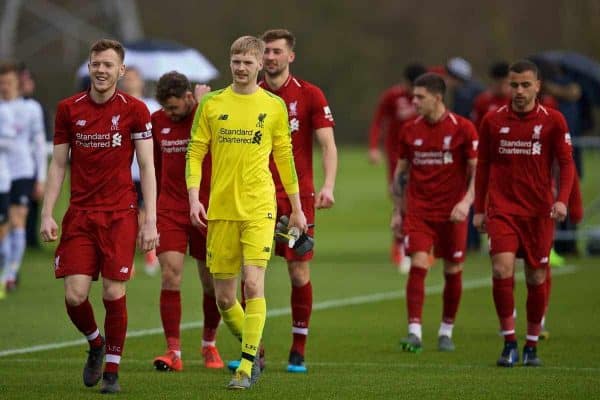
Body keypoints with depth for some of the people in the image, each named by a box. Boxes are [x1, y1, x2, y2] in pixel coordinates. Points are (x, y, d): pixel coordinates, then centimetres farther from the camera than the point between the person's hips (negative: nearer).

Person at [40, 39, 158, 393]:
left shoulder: (134, 110, -2)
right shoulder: (68, 109, 5)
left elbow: (147, 167, -1)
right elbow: (58, 165, 10)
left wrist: (150, 221, -7)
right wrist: (47, 214, 2)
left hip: (120, 214, -2)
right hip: (79, 214, 2)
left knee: (114, 292, -5)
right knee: (75, 295, -6)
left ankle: (112, 370, 10)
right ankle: (95, 344, 25)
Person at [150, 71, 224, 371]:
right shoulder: (157, 121, 5)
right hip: (169, 211, 2)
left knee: (211, 283, 6)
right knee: (170, 276, -11)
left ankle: (209, 345, 27)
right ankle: (173, 352, -10)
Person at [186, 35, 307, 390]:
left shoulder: (274, 106, 5)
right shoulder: (212, 104, 6)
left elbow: (285, 157, 11)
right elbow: (195, 152, 7)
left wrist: (297, 208, 13)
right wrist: (194, 197, -6)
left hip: (259, 209, -2)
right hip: (221, 210, 2)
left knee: (254, 285, -15)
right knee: (224, 297, 3)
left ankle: (247, 366, -8)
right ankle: (253, 349, 26)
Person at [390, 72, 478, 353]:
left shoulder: (462, 128, -6)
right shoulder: (410, 130, 5)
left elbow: (476, 171, -4)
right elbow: (400, 172, 13)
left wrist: (466, 202, -18)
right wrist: (398, 211, 11)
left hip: (452, 213, -1)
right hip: (418, 211, 1)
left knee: (453, 272, 6)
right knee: (418, 265, -13)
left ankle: (446, 332, 21)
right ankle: (414, 332, -16)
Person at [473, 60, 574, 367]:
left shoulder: (552, 121, -1)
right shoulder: (493, 121, 3)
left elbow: (566, 163, 0)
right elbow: (483, 166, 11)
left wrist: (562, 200, -16)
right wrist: (479, 209, 10)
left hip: (539, 212, 0)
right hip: (502, 209, 0)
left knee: (536, 278, 4)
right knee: (502, 269, -17)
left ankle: (532, 345, 18)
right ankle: (509, 343, -9)